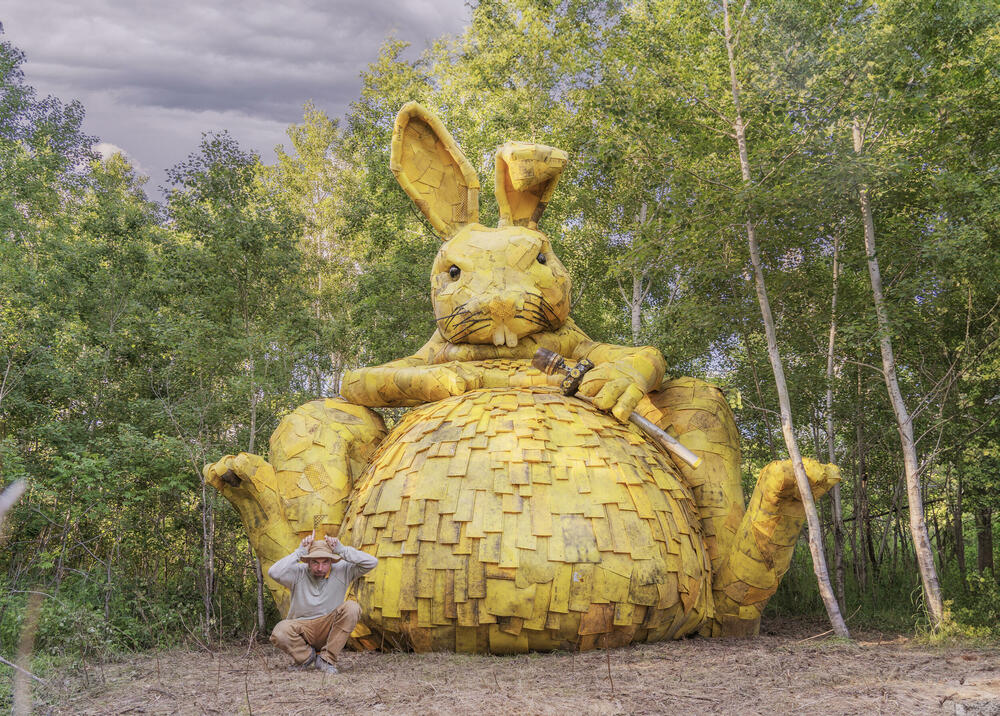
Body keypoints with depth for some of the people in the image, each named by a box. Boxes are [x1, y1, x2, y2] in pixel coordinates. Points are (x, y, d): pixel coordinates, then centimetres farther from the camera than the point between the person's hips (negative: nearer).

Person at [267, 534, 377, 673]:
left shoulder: (341, 570, -3)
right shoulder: (298, 573, -6)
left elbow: (372, 563, -12)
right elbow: (273, 572, -25)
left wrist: (342, 550, -19)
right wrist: (299, 553, -22)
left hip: (330, 628, 1)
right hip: (301, 626, -1)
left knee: (352, 608, -27)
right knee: (279, 633, -34)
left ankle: (327, 658, -15)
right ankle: (306, 655, 2)